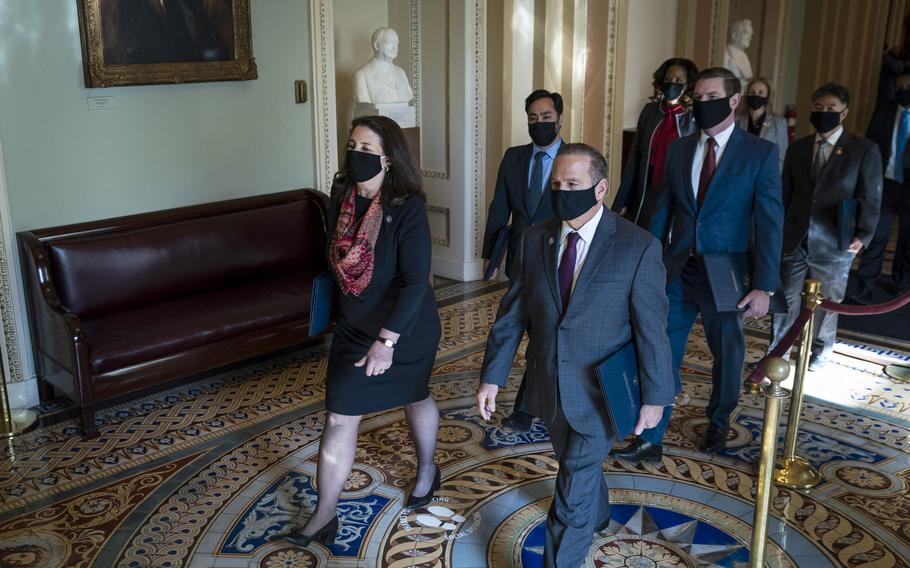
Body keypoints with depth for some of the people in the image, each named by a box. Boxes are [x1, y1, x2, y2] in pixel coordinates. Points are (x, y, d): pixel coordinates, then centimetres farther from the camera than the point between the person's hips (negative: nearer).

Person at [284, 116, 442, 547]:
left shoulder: (408, 208, -23)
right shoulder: (342, 195, -5)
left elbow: (416, 282, -25)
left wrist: (386, 340, -29)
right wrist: (344, 312, 15)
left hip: (404, 326, -5)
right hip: (354, 327, 5)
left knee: (414, 398, 18)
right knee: (339, 417, 7)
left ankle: (427, 471, 47)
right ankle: (324, 516, 18)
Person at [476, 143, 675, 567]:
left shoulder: (638, 248, -16)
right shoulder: (535, 240, -4)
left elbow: (652, 329, -13)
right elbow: (512, 313, 0)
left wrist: (655, 397, -10)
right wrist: (493, 375, -2)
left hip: (600, 393, -5)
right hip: (550, 386, 5)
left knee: (574, 489, 0)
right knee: (578, 465, 27)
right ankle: (596, 517, 57)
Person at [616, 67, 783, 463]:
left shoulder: (760, 153, -7)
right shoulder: (679, 150, 5)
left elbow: (769, 223, -10)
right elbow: (664, 211, 8)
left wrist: (764, 286, -15)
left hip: (725, 275, -2)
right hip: (678, 270, 3)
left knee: (727, 355, 16)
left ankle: (718, 422, 41)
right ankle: (650, 440, 13)